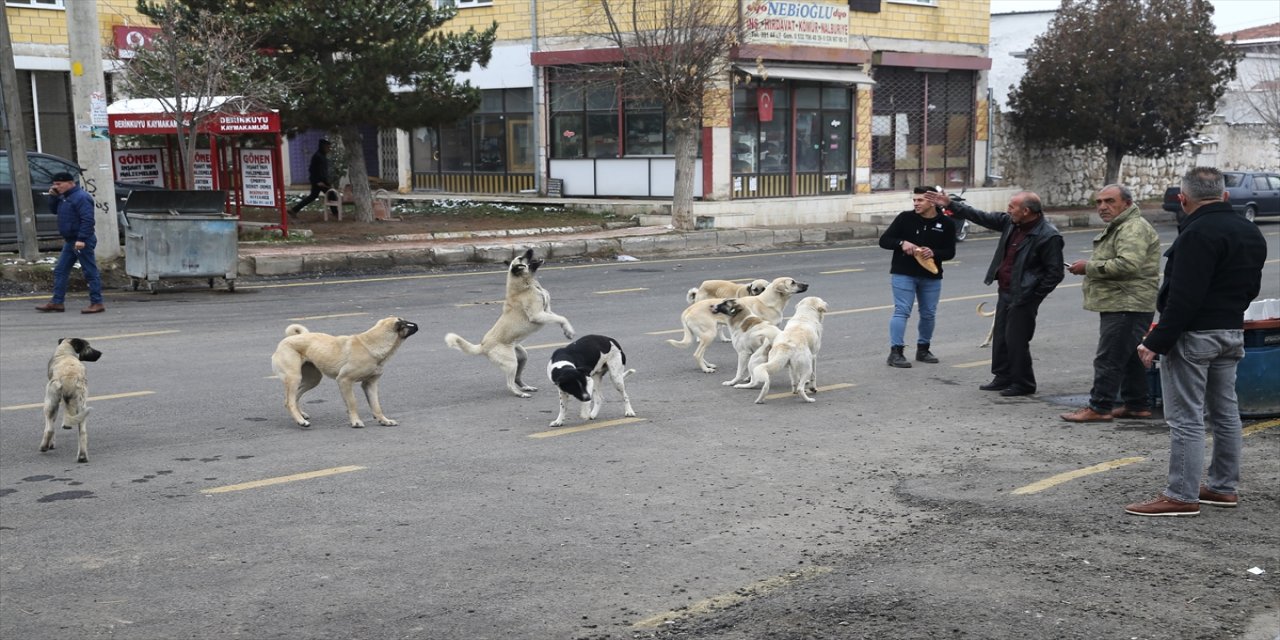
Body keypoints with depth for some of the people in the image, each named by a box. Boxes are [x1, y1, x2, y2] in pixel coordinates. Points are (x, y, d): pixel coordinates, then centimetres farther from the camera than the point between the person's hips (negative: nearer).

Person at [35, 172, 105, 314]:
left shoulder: (81, 197, -16)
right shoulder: (65, 197, 15)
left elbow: (87, 220, -23)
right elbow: (55, 210, 24)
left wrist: (82, 239, -29)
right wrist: (53, 197, 7)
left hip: (82, 242, -10)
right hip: (70, 241, 10)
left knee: (90, 272, -6)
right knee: (60, 271, 11)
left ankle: (97, 303, -3)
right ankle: (57, 302, 16)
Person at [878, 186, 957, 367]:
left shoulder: (946, 223, -1)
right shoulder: (905, 218, -5)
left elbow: (950, 252, 1)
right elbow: (884, 240, -3)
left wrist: (934, 253, -19)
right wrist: (901, 243, -22)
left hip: (931, 276, 3)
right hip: (903, 274, -3)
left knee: (929, 314, 11)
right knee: (902, 312, -7)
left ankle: (923, 349, 27)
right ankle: (895, 352, -6)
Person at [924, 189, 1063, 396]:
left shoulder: (1049, 237, -19)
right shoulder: (1010, 222, 2)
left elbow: (1055, 273, -16)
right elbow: (982, 217, 11)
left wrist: (1034, 296, -13)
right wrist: (951, 205, 9)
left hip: (1022, 297, -8)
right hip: (1005, 292, 8)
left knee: (1016, 340, -3)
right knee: (1000, 336, 15)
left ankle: (1023, 384, 12)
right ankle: (1003, 377, 29)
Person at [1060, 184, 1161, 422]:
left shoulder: (1133, 229, -14)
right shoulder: (1118, 227, 22)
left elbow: (1127, 265, -28)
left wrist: (1089, 266, -19)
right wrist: (1088, 267, 16)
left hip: (1127, 306, -11)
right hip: (1120, 304, 11)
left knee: (1108, 358, -10)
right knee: (1129, 358, 15)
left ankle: (1099, 407, -7)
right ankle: (1137, 405, 22)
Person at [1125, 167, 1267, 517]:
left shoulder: (1198, 234, -19)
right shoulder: (1251, 232, 12)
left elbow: (1184, 298, -24)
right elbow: (1252, 287, 19)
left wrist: (1157, 342, -21)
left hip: (1194, 334, -10)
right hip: (1233, 331, 10)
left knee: (1185, 418, -6)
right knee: (1225, 412, 15)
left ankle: (1181, 496, -3)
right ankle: (1224, 487, 24)